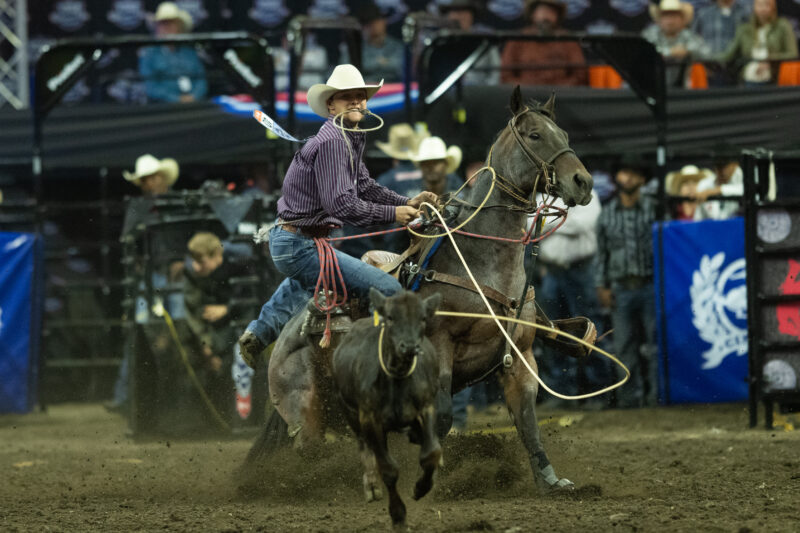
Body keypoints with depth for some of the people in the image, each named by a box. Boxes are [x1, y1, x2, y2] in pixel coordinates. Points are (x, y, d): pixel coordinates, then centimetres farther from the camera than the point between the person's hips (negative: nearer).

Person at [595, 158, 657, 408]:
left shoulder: (653, 209, 3)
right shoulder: (607, 214, 11)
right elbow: (602, 252, 15)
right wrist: (601, 286, 8)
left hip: (650, 285, -2)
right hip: (621, 288, 3)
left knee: (654, 342, -3)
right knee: (624, 345, 2)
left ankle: (655, 393, 3)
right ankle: (630, 394, 7)